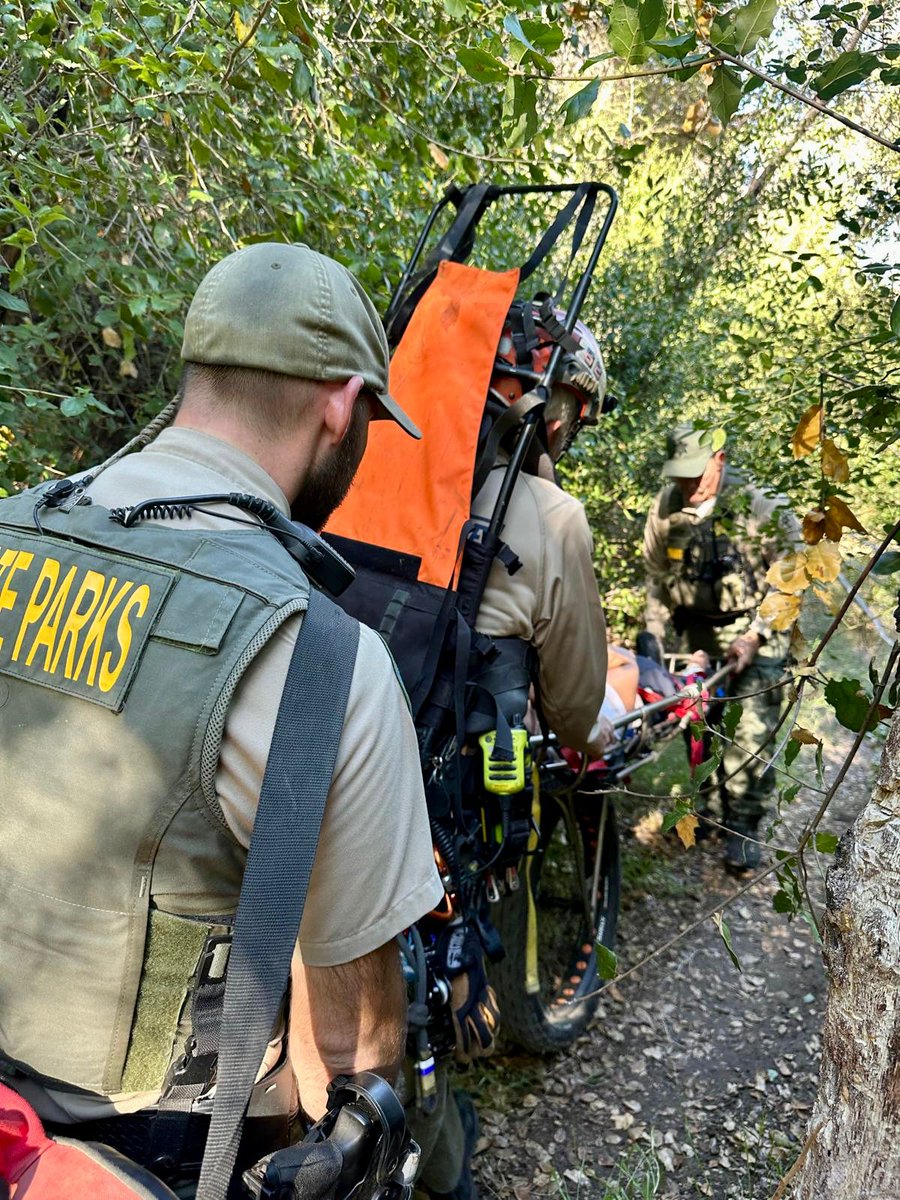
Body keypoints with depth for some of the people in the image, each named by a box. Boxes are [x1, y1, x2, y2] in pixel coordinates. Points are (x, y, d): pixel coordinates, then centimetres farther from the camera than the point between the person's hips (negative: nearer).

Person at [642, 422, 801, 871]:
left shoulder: (758, 505, -15)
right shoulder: (665, 508, -1)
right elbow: (656, 577, 11)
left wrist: (754, 637, -17)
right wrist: (656, 635, 7)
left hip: (754, 630, -4)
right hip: (693, 632, 4)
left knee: (750, 729, -11)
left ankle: (743, 826, 2)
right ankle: (710, 804, 26)